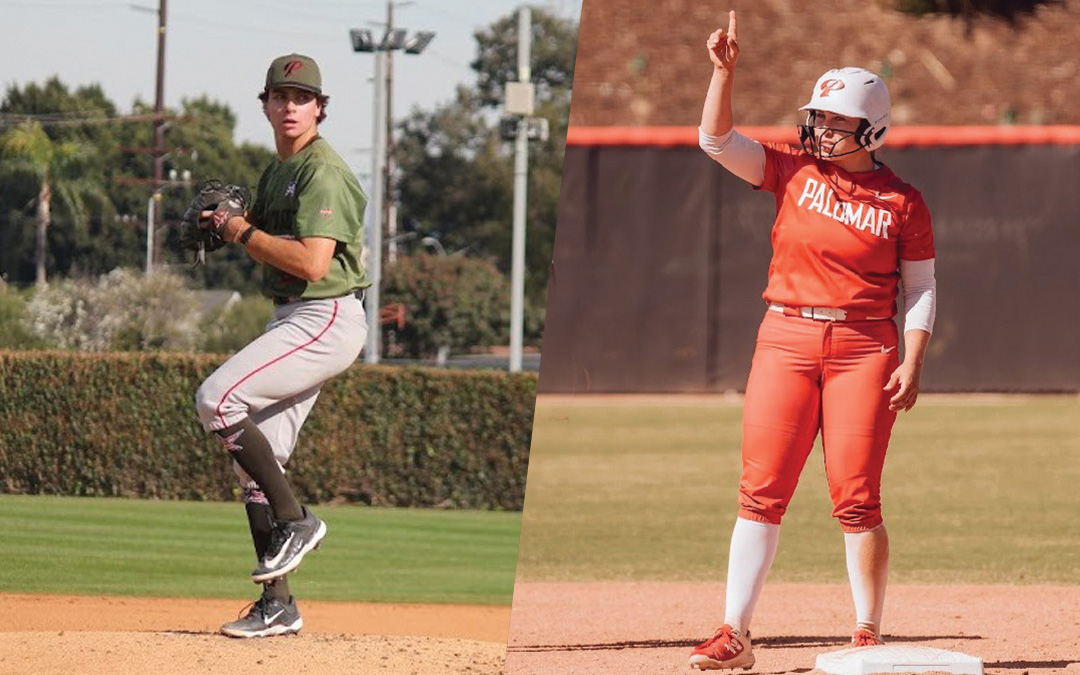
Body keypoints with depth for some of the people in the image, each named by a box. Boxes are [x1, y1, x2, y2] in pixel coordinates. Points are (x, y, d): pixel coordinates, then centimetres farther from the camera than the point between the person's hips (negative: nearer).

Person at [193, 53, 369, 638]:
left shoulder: (323, 172, -14)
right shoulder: (278, 171, 17)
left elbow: (312, 262, -24)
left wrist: (245, 232, -13)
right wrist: (231, 226, 9)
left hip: (327, 319, -10)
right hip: (292, 320, 10)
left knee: (217, 398, -22)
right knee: (252, 457, 5)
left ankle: (293, 520, -12)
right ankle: (277, 606, 8)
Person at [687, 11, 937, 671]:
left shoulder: (902, 202, 2)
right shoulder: (794, 171, 7)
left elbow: (921, 288, 5)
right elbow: (717, 140, -2)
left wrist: (913, 363, -6)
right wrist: (725, 70, -14)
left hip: (864, 350, -2)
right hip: (786, 341, 2)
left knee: (856, 499, -5)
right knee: (762, 491, -3)